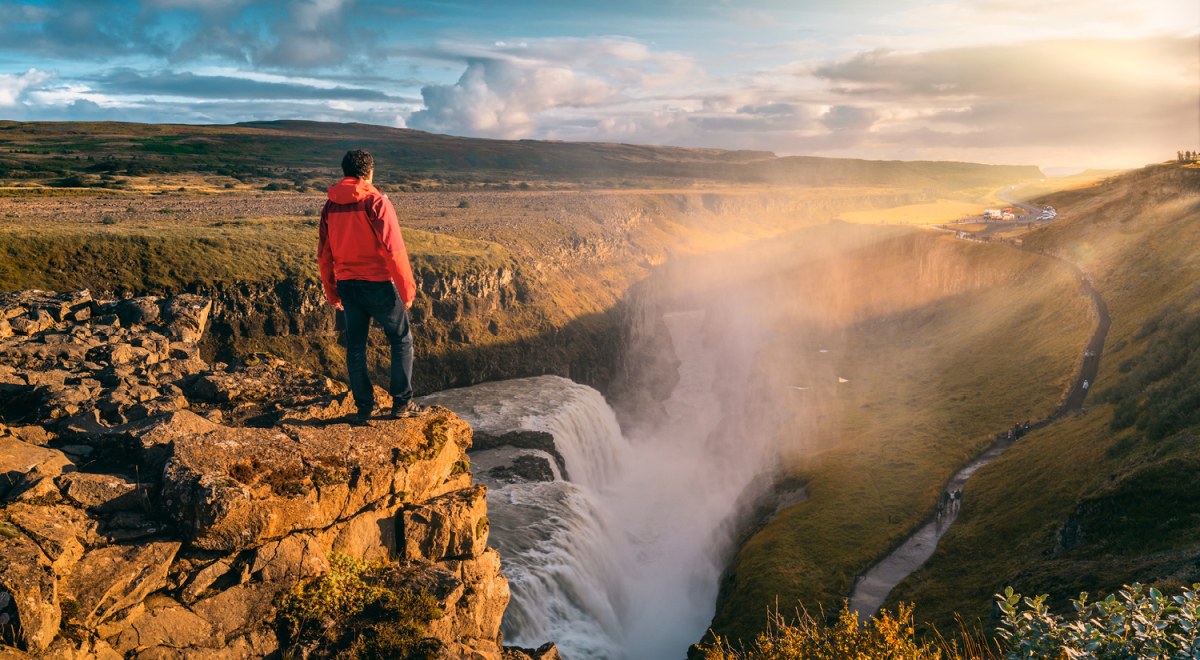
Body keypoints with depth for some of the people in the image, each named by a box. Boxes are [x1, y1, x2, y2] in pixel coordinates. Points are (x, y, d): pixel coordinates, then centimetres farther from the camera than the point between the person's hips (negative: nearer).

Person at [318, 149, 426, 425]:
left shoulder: (330, 206, 7)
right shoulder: (376, 202, -11)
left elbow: (324, 254, 12)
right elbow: (394, 249, -17)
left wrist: (331, 291, 20)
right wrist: (407, 289, -11)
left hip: (346, 284, 5)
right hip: (377, 283, -5)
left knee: (355, 345, 11)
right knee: (401, 340, 9)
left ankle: (364, 408, 14)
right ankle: (401, 402, 10)